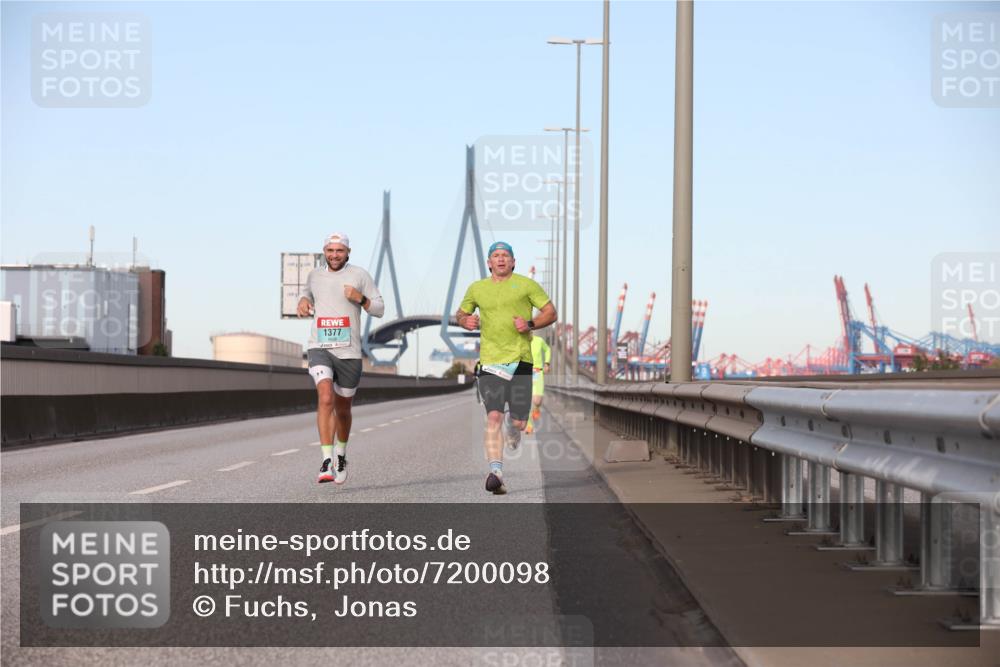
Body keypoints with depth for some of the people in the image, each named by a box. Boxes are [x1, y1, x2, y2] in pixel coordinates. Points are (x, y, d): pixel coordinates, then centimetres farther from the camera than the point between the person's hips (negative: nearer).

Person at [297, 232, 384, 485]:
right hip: (319, 348, 0)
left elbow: (380, 309, 3)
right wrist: (303, 302, 9)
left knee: (342, 409, 13)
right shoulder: (315, 275, 10)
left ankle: (341, 455, 40)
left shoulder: (360, 275, 1)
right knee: (325, 398, -23)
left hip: (349, 352, 0)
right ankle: (327, 462, -27)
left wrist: (360, 298, -16)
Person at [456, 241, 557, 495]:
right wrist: (465, 320, 2)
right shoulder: (476, 288, 13)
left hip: (520, 359, 0)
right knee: (493, 416, -16)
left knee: (519, 422, 1)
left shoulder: (526, 285, 6)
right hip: (490, 360, 1)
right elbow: (460, 314, 26)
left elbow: (551, 312, 7)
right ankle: (496, 471, -19)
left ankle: (511, 426, 39)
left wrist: (530, 324, -11)